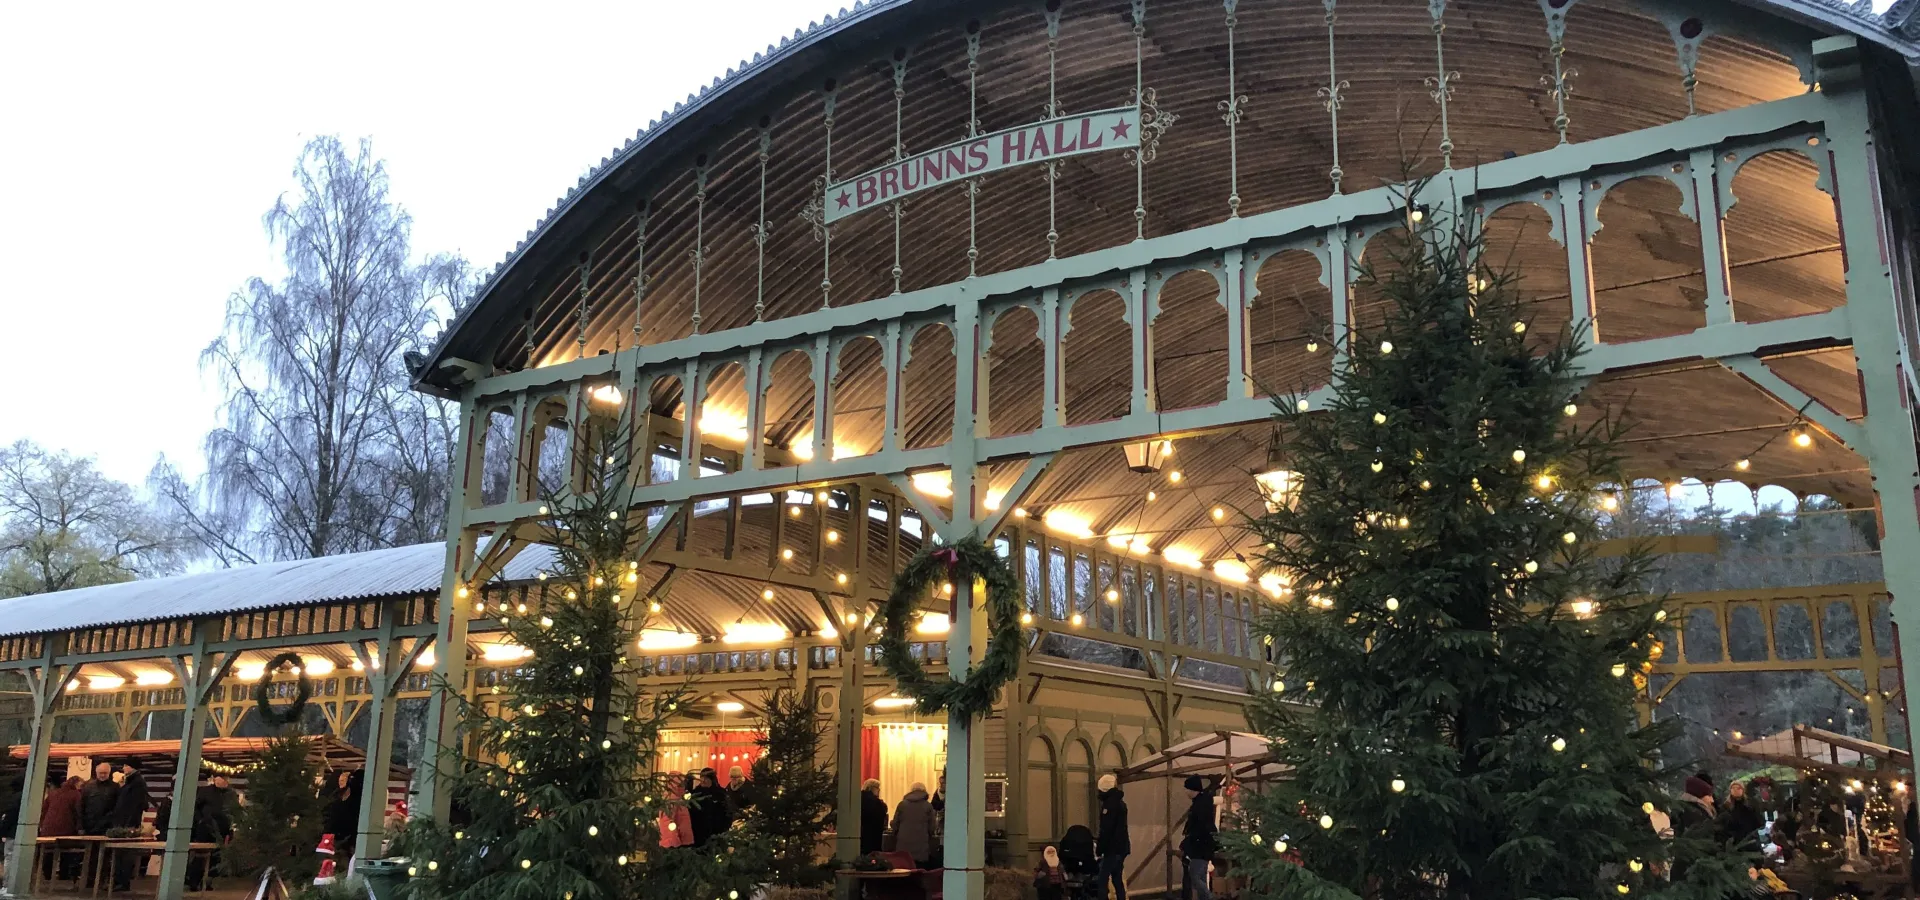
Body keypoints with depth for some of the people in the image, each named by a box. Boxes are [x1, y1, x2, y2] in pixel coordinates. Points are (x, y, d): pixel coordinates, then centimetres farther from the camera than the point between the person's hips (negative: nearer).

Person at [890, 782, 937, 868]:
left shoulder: (902, 804, 8)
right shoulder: (928, 806, 4)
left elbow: (895, 825, 9)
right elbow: (931, 828, 3)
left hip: (903, 846, 2)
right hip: (921, 847, -2)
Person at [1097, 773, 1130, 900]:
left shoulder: (1110, 804, -15)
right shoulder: (1120, 802, 16)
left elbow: (1106, 830, -20)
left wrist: (1100, 850, -16)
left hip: (1113, 848, -10)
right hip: (1121, 847, 10)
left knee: (1102, 880, -10)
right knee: (1117, 880, 14)